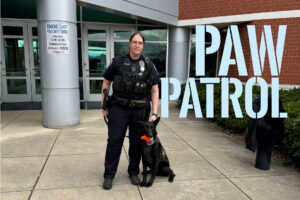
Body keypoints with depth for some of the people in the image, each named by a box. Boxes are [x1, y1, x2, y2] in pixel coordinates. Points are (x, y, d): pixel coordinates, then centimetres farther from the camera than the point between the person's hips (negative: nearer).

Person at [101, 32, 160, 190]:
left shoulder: (148, 65, 3)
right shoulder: (118, 62, 1)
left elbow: (154, 90, 2)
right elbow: (106, 83, 6)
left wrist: (154, 113, -5)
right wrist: (104, 107, 2)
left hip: (140, 110, 1)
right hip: (118, 108, -1)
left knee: (136, 142, 11)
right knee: (114, 141, 3)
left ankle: (134, 172, 29)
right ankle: (109, 175, 17)